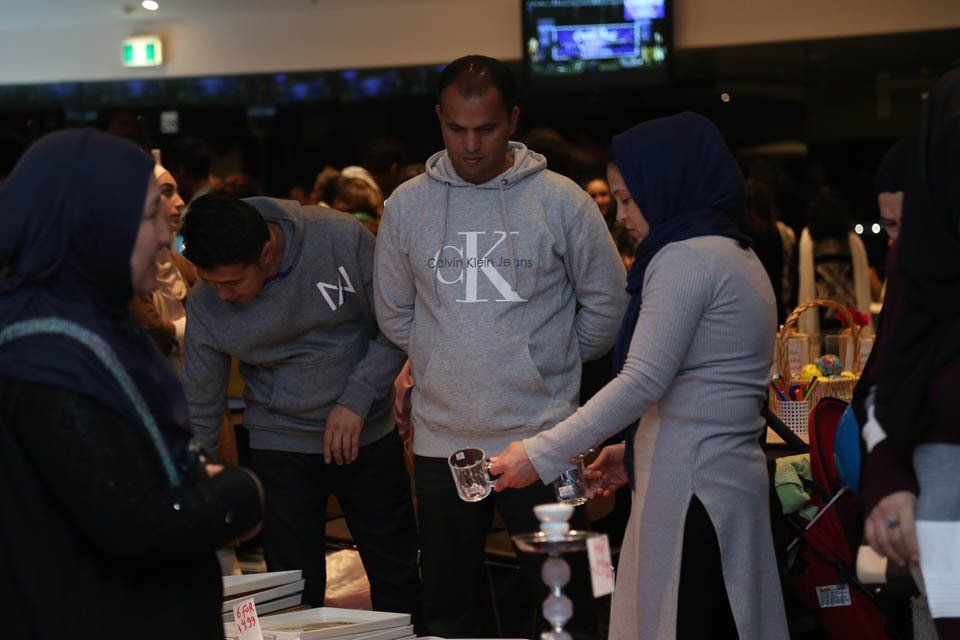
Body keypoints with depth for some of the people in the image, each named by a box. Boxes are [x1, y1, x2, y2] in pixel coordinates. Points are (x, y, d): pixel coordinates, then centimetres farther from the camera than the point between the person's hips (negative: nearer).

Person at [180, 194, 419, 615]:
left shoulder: (341, 239, -18)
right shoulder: (205, 304, -13)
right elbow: (200, 410, -3)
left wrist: (357, 398, -17)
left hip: (368, 434, 0)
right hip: (280, 448, 0)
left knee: (398, 581, 9)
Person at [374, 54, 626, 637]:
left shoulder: (561, 202, -4)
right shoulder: (406, 206, 4)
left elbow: (606, 304, 6)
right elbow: (393, 313, 15)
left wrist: (551, 365, 8)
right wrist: (446, 364, 10)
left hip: (540, 436, -3)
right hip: (441, 440, 3)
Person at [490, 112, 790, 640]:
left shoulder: (684, 258, -11)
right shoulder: (735, 255, 20)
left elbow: (642, 382, -19)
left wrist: (542, 454, -17)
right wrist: (637, 450, 20)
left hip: (693, 491, -10)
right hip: (732, 474, 10)